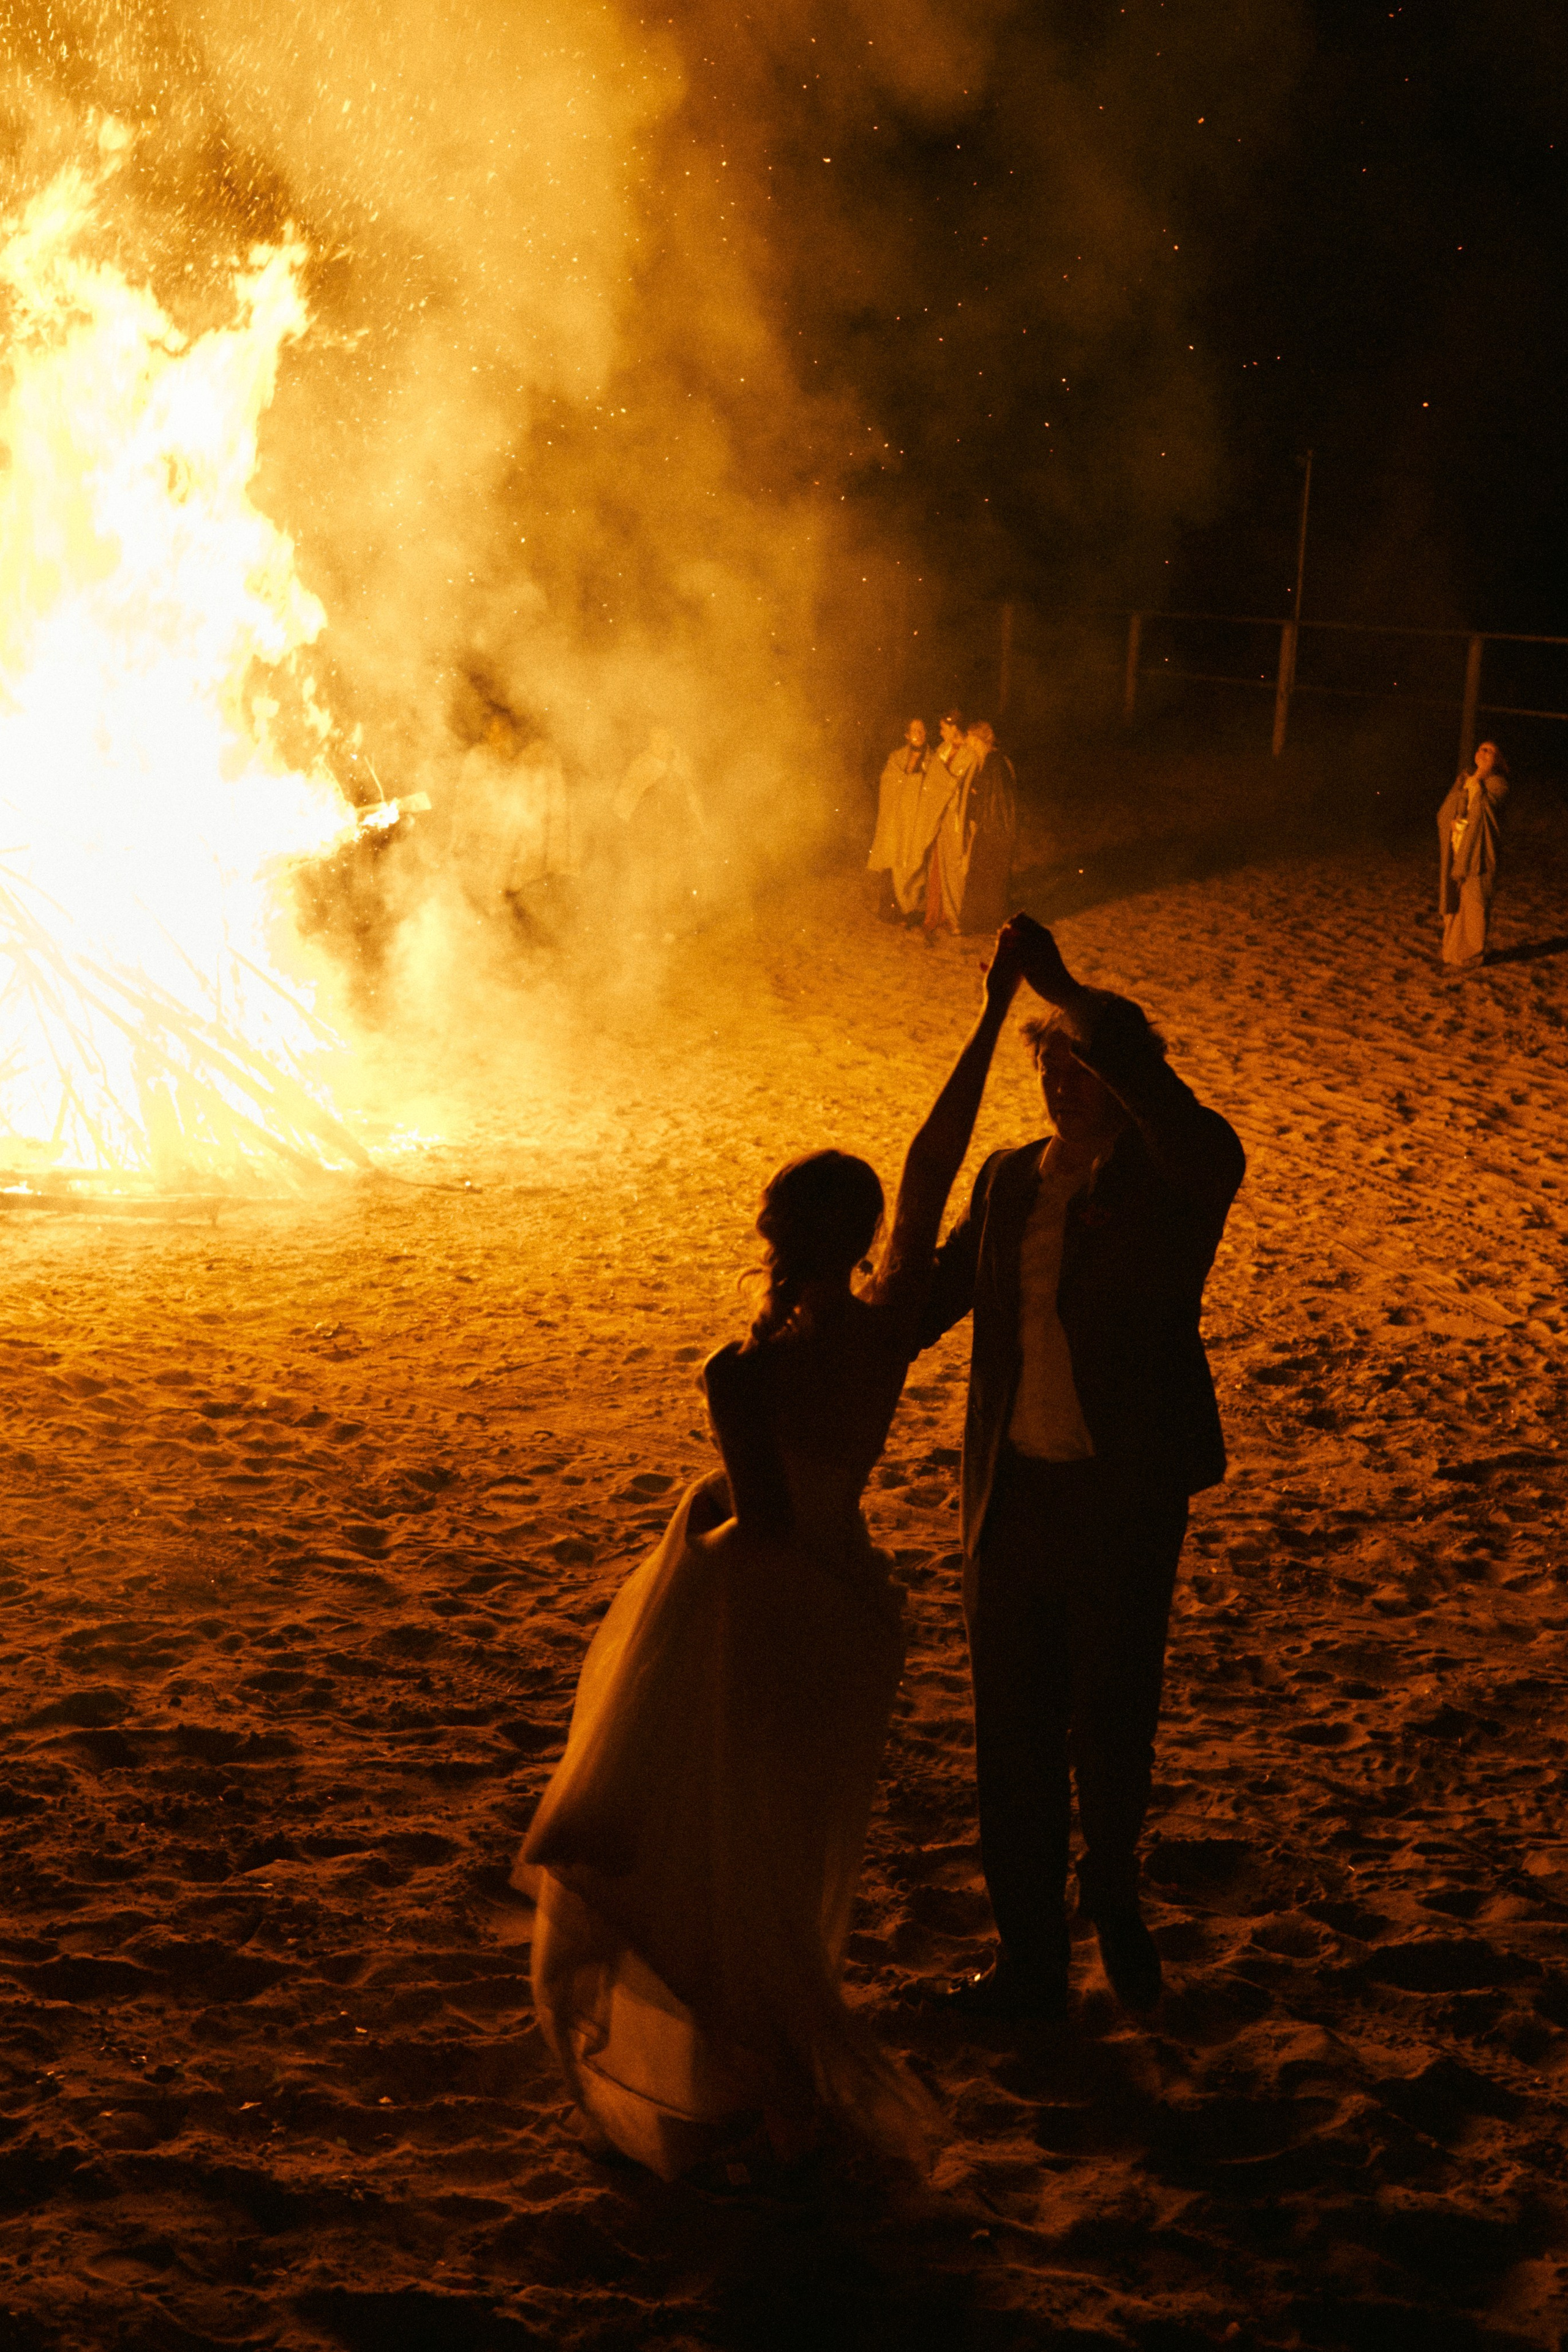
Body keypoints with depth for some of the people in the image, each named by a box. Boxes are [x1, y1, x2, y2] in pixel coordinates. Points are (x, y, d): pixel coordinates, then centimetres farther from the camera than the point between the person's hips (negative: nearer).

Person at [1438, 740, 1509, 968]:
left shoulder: (1496, 783, -1)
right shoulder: (1462, 782, 17)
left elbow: (1480, 808, -17)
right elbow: (1444, 814, 13)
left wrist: (1478, 778, -12)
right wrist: (1454, 822, -8)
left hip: (1477, 855, -5)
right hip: (1455, 853, 5)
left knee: (1474, 905, -5)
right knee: (1453, 903, 6)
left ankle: (1474, 955, 2)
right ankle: (1454, 952, 14)